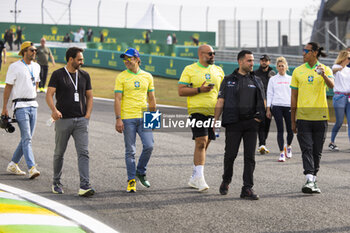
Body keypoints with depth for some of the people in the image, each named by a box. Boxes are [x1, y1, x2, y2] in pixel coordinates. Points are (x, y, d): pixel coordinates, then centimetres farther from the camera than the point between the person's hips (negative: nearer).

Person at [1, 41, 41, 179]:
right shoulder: (15, 67, -7)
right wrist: (4, 108, -10)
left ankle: (13, 165, 19)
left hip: (33, 105, 7)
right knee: (26, 138, -13)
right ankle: (32, 168, -19)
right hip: (20, 105, -7)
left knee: (27, 139, 7)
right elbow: (8, 87, -7)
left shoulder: (36, 67, 12)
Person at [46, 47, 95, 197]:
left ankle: (84, 186, -17)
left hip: (81, 120, 2)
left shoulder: (84, 76, 11)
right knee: (59, 153, 9)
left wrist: (88, 114, 4)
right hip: (63, 120, -2)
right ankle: (56, 183, 27)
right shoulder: (57, 75, -1)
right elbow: (49, 95, -8)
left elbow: (89, 96, 18)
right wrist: (54, 110, -26)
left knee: (83, 153, -10)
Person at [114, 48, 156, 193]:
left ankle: (140, 172, 15)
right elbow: (117, 99, -4)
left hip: (144, 117, 3)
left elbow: (151, 98, 16)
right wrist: (118, 119, -12)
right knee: (130, 151, 0)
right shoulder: (121, 77, 0)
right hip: (128, 118, -2)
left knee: (149, 146, -9)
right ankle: (131, 181, 8)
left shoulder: (147, 76, 10)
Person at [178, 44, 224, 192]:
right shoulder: (190, 70, 0)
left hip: (213, 112, 5)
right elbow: (181, 91, -5)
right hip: (197, 110, -5)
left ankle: (194, 179, 17)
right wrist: (200, 90, -16)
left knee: (205, 144, 8)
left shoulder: (218, 70, 15)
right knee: (201, 142, -17)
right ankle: (200, 178, -18)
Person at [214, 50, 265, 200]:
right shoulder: (228, 80, 7)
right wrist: (215, 120, -3)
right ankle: (226, 181, 23)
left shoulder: (257, 81, 14)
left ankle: (247, 189, -1)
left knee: (250, 156, -2)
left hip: (251, 124, 2)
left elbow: (263, 102, 17)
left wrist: (259, 117, 2)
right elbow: (220, 102, 5)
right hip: (233, 124, -2)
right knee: (230, 154, -1)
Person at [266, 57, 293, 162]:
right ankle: (282, 152, -1)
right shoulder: (273, 79, 9)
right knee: (280, 130, -5)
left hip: (289, 106, 1)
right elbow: (269, 94, 7)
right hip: (277, 106, -1)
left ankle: (288, 146, 27)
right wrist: (268, 109, 1)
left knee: (290, 130, -2)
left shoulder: (291, 79, 12)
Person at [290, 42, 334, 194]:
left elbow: (331, 85, -19)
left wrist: (323, 75, -40)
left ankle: (313, 181, 17)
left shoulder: (326, 69, 2)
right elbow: (294, 97, 10)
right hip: (303, 116, 0)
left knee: (317, 151, 6)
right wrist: (293, 121, 9)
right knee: (307, 149, -11)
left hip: (320, 116, 0)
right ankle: (309, 180, -20)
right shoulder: (298, 71, 7)